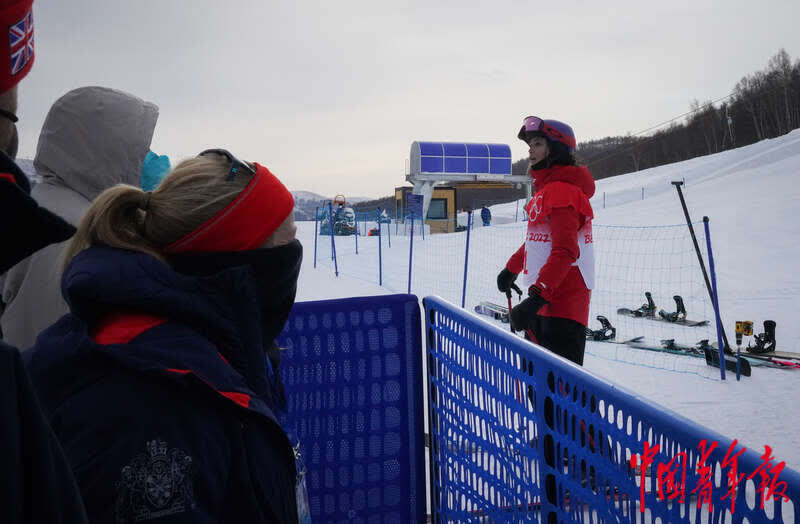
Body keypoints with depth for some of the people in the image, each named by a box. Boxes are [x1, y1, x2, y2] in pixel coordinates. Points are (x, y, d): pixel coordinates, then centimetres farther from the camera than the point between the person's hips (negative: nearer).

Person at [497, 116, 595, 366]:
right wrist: (512, 268, 40)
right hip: (543, 299, 10)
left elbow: (565, 252, -24)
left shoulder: (562, 190, -15)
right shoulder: (546, 189, 17)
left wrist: (536, 297, -31)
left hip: (561, 303, -10)